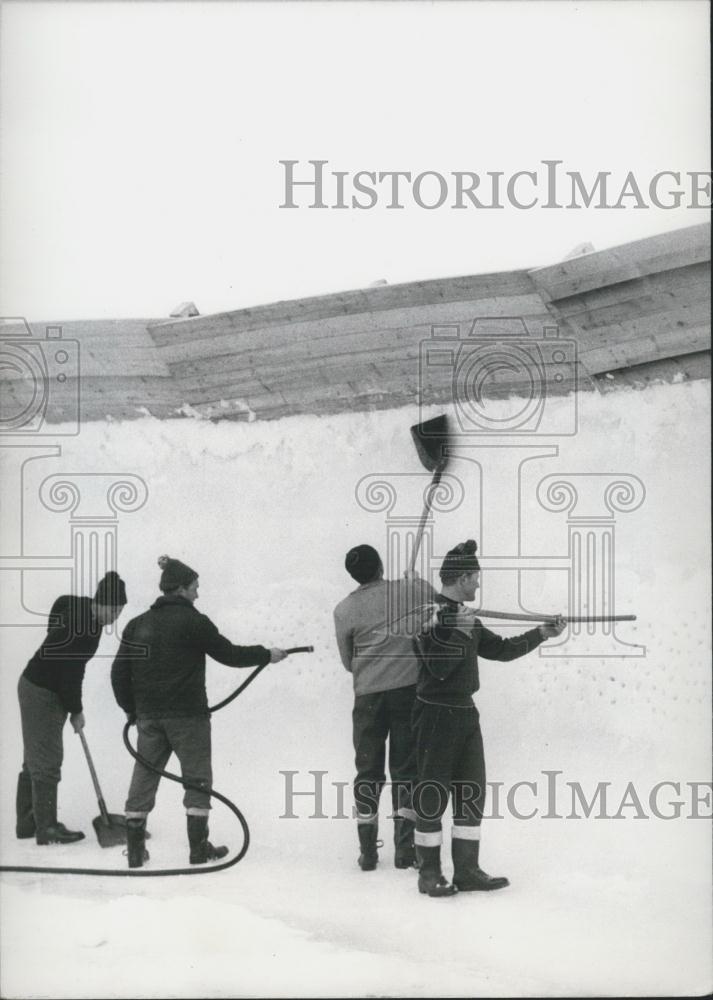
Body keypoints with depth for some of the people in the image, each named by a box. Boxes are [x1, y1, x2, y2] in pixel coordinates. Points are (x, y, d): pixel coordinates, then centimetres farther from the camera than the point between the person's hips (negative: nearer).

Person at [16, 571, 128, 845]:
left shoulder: (84, 610, 1)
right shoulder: (79, 626, -26)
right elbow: (70, 673, -23)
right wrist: (75, 711, -10)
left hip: (38, 689, 10)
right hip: (42, 694, -10)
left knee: (35, 759, 15)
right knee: (47, 760, -3)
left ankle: (27, 822, 24)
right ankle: (46, 828, 4)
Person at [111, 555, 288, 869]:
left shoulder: (137, 625, 8)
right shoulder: (193, 622, -9)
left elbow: (120, 671, 7)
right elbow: (228, 654, -5)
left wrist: (131, 709, 16)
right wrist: (267, 655, 8)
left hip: (148, 716, 5)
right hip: (187, 715, -5)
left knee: (144, 776, 9)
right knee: (197, 777, 5)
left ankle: (136, 848, 7)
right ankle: (198, 847, 5)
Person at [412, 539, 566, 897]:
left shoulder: (464, 617, 15)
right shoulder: (433, 616, -14)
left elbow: (501, 649, 19)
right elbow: (438, 667, -22)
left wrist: (543, 633, 15)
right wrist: (458, 633, -25)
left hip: (464, 712, 9)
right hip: (437, 715, -9)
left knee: (472, 793, 8)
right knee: (433, 795, -2)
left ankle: (467, 870, 13)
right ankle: (429, 873, 6)